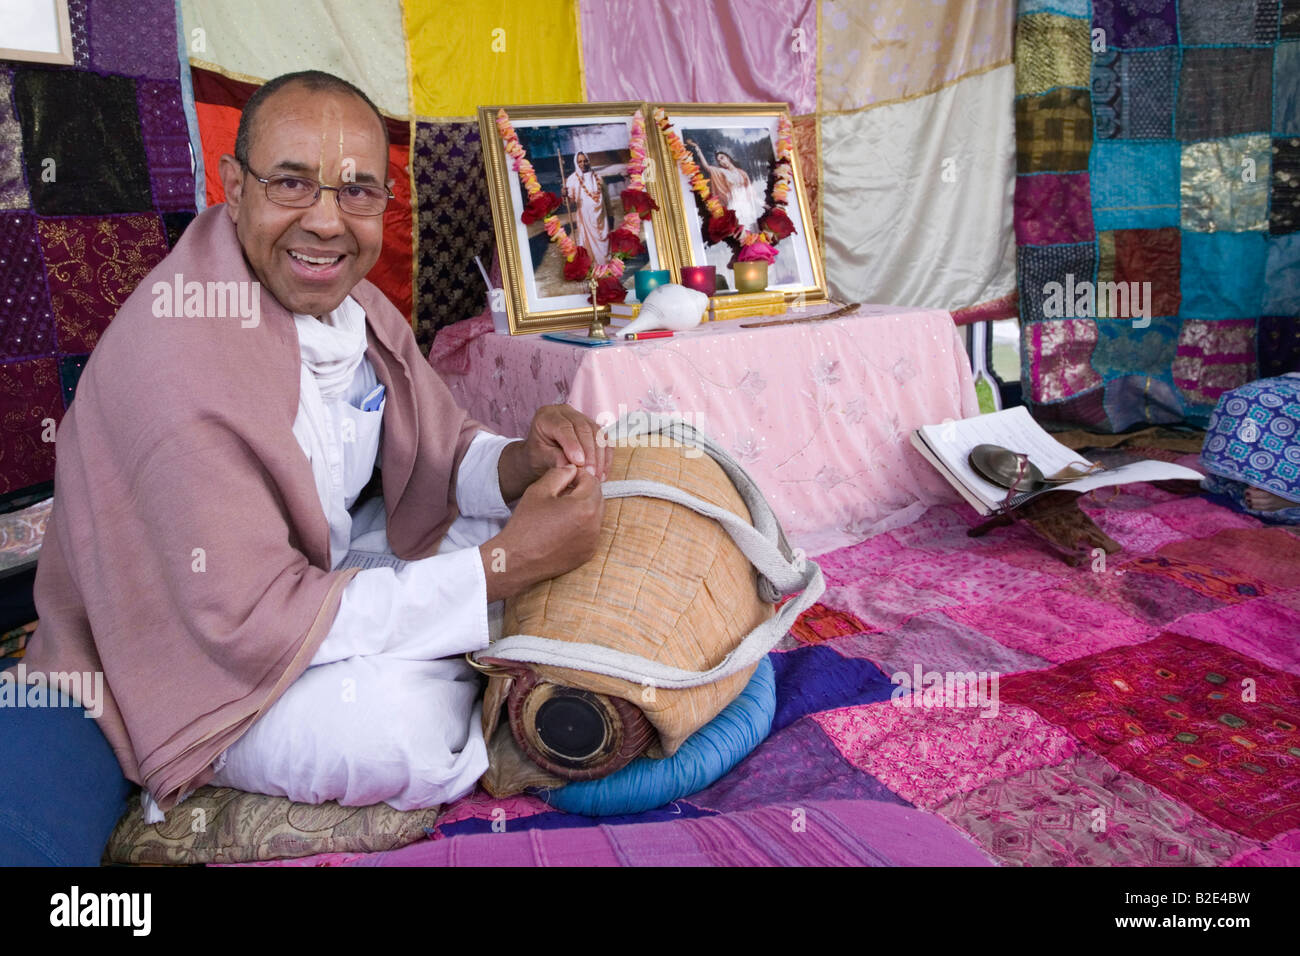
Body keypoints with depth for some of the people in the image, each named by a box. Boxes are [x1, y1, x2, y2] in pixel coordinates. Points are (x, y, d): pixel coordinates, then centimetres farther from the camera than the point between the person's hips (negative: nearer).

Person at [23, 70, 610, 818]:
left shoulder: (344, 295, -6)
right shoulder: (185, 365, -32)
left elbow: (441, 451, 3)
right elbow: (248, 621, -32)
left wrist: (523, 465, -23)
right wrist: (507, 566, -34)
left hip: (319, 567, 8)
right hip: (190, 659, -7)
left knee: (512, 523, 0)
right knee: (395, 728, -31)